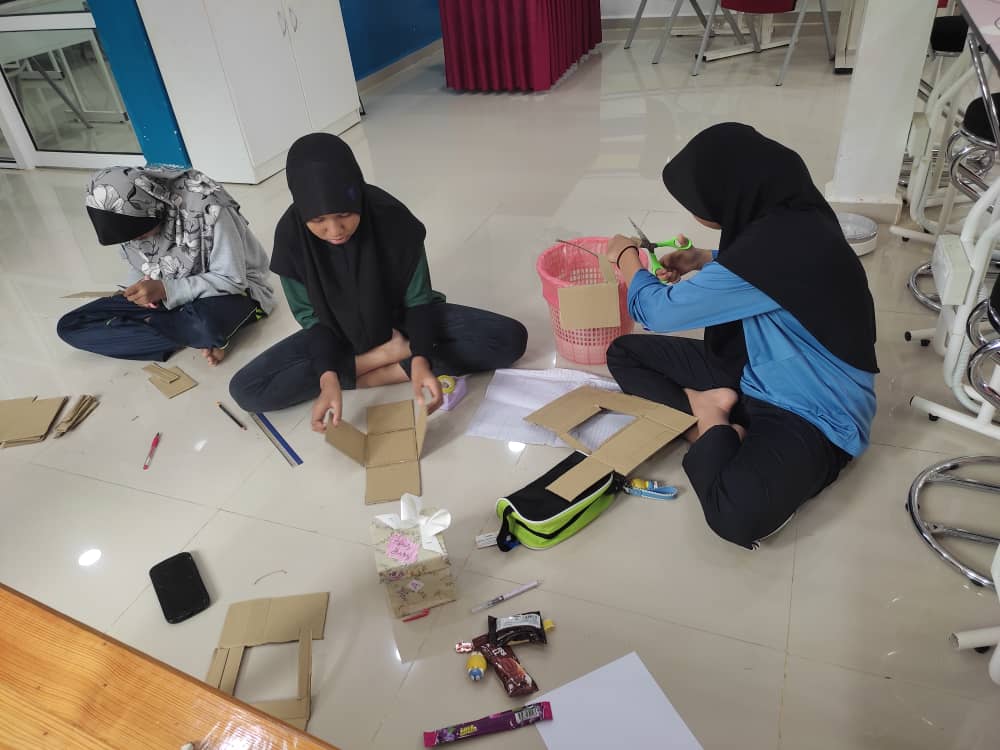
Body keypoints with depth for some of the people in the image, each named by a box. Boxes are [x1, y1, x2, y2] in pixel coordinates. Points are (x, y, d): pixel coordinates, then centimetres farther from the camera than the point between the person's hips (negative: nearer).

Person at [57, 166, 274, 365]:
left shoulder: (207, 208, -28)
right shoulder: (126, 215, -10)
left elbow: (231, 280, -22)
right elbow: (140, 268, 7)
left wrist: (165, 290, -30)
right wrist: (142, 287, -16)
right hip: (165, 294, 6)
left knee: (206, 324, -42)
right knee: (69, 326, -9)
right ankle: (198, 336, -15)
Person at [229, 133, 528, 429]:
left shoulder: (393, 220, -27)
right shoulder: (291, 236, -23)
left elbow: (417, 301, -16)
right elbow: (311, 316, -12)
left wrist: (420, 359, -35)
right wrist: (328, 377, -30)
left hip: (399, 321, -1)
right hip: (338, 335, 2)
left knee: (509, 339, -22)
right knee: (246, 389, -21)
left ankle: (374, 373, -23)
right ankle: (390, 352, -18)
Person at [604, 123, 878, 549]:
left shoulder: (780, 244, -31)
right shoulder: (785, 217, -4)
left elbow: (659, 310, -20)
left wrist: (626, 256, -2)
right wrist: (706, 262, 7)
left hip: (813, 411, -9)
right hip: (755, 370, 9)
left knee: (735, 515, -35)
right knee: (624, 353, 3)